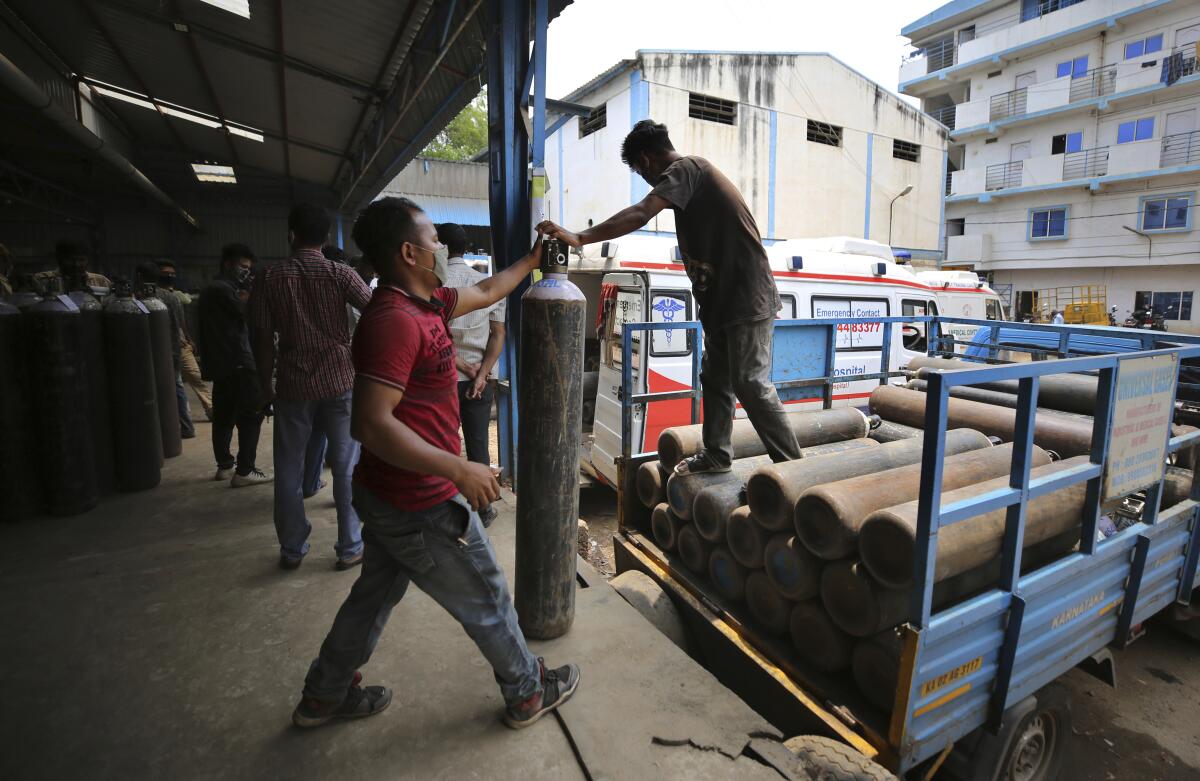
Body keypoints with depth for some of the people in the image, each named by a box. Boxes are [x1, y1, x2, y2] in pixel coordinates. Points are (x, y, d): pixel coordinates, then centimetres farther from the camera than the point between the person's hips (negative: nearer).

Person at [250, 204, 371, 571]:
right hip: (339, 381, -1)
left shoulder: (269, 279, 1)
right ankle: (350, 547, 12)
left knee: (289, 469, 13)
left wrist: (266, 387, 10)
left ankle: (292, 549, 22)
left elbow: (263, 339, 1)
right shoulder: (340, 273, -4)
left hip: (293, 386, 1)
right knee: (346, 466, 5)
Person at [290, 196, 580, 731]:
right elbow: (372, 425, -30)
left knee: (376, 593, 26)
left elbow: (485, 293, 22)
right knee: (487, 601, 10)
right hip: (421, 504, -10)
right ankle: (529, 693, 32)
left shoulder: (423, 303, 5)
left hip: (388, 493, 10)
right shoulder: (395, 320, -25)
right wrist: (461, 470, -28)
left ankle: (323, 697, 45)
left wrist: (532, 260, 31)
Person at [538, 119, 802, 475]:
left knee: (751, 384, -7)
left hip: (746, 300, -10)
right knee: (715, 378, 13)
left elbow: (640, 214, -27)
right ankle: (716, 454, 24)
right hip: (726, 299, 10)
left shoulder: (685, 168, -11)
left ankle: (793, 467, 4)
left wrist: (579, 238, -29)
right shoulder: (695, 172, 19)